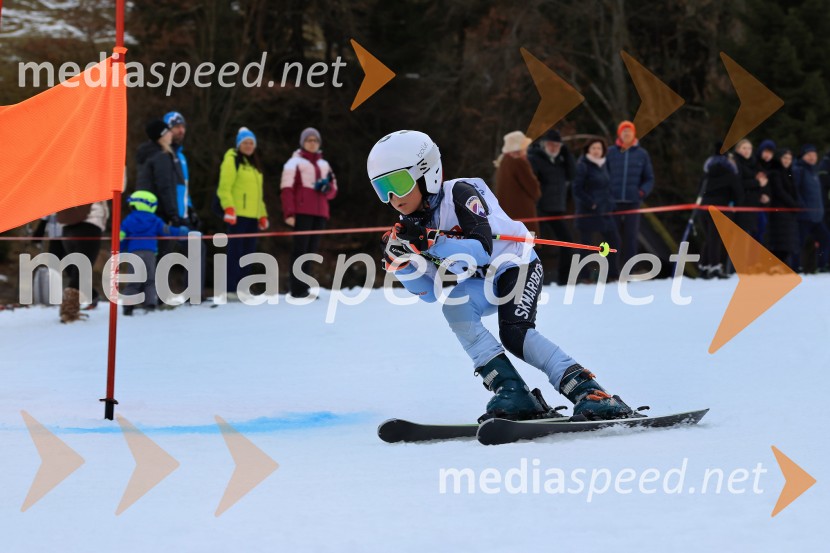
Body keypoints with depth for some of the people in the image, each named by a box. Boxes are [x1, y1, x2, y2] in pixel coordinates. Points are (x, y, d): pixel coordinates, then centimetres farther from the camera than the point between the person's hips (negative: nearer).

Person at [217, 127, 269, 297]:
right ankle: (231, 289, -10)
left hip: (252, 216, 8)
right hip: (238, 214, -8)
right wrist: (228, 208, -21)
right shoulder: (232, 160, -1)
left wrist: (263, 215, 21)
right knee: (235, 252, -10)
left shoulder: (255, 164, 22)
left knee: (248, 254, 6)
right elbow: (225, 187, -10)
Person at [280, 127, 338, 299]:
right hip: (302, 212, -5)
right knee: (301, 248, -10)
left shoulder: (324, 165, 22)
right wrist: (289, 213, -13)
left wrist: (326, 188, -3)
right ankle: (297, 288, -11)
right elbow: (287, 189, -3)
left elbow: (333, 192, 21)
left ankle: (303, 287, 5)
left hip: (320, 213, 5)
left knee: (311, 250, 3)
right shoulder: (295, 163, 5)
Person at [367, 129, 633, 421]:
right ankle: (512, 392, -28)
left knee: (515, 335, -29)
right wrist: (401, 263, -17)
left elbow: (482, 250, -35)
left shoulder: (459, 193, -22)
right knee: (454, 308, -26)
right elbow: (429, 291, 0)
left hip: (516, 265, -6)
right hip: (482, 283, 6)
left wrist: (429, 241, -43)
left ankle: (587, 391, -27)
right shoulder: (411, 224, -2)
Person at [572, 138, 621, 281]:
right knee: (587, 243, -4)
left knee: (614, 240, 10)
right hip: (588, 211, -8)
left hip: (604, 211, 8)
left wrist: (610, 202, 6)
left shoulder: (603, 165, 13)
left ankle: (613, 274, 21)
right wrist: (591, 203, -17)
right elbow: (577, 189, -14)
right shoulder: (583, 166, -9)